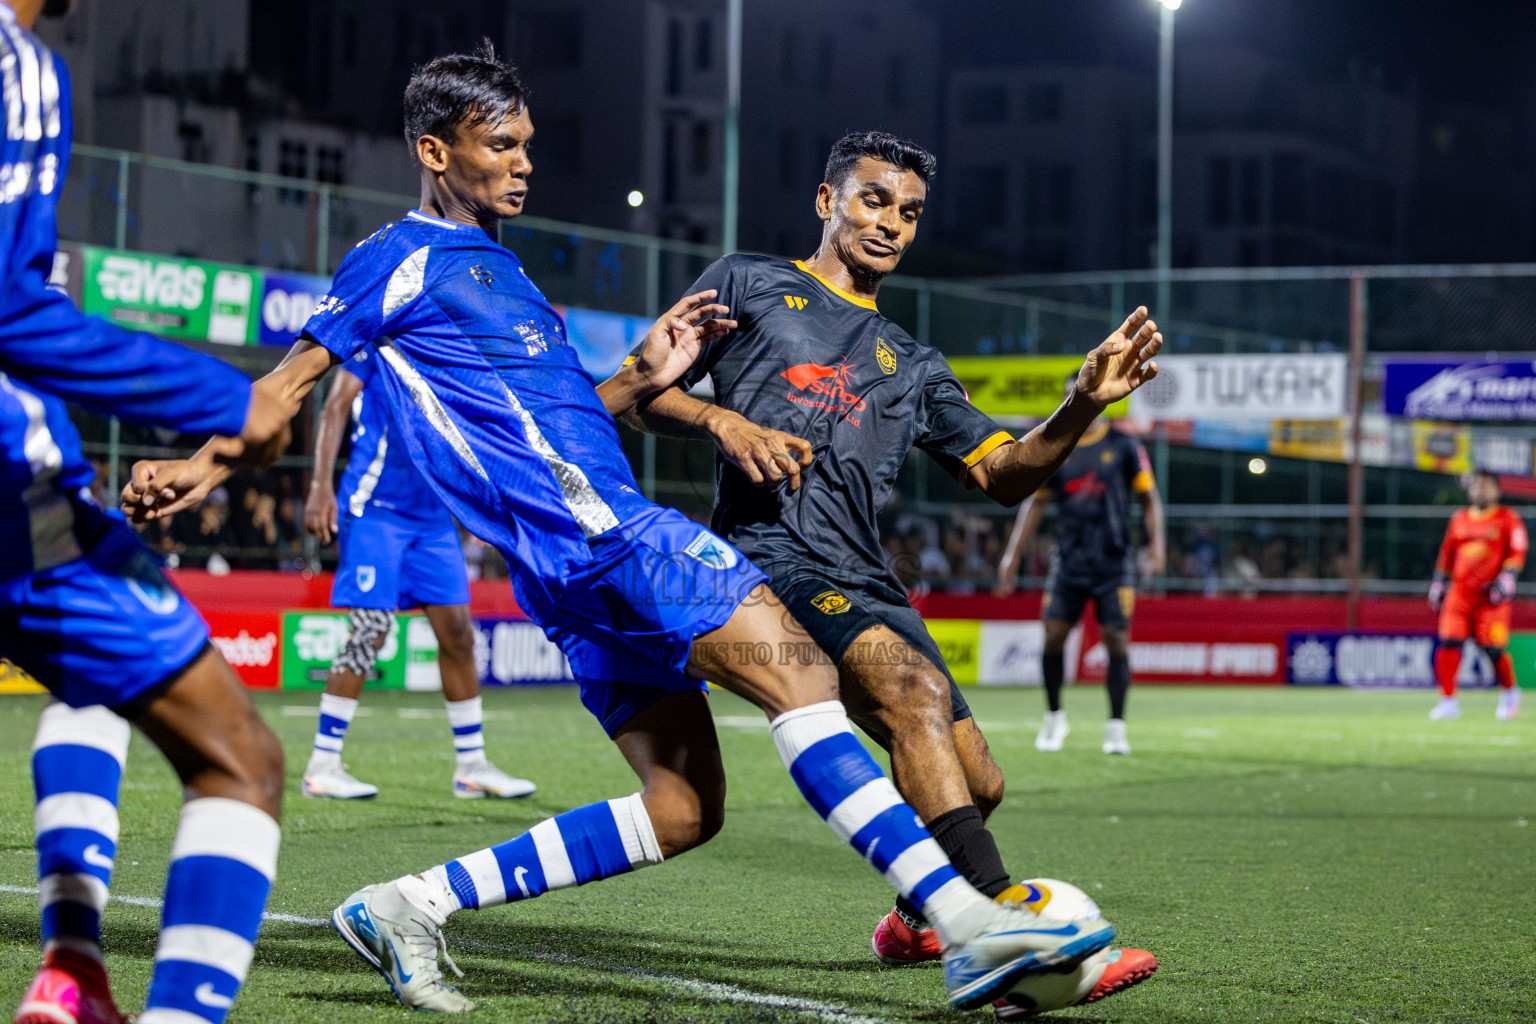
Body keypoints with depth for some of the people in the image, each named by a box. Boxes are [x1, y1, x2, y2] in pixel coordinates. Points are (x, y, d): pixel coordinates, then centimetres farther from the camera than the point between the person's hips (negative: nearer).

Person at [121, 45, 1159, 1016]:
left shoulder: (496, 268, 27)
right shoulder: (406, 258, 1)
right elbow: (295, 376, 0)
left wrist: (644, 378, 15)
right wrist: (205, 466, -11)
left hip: (595, 555, 10)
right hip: (587, 526, -10)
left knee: (681, 809, 4)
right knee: (796, 672, -19)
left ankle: (410, 907, 6)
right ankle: (968, 925, -27)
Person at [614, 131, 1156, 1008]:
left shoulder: (911, 366, 28)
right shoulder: (750, 285, 16)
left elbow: (1003, 473, 18)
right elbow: (642, 392, 13)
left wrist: (1083, 405, 1)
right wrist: (724, 422, -7)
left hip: (865, 584, 6)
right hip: (767, 558, -6)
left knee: (977, 782, 0)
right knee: (916, 688, -31)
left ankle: (915, 920, 33)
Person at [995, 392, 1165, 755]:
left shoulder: (1123, 446, 1)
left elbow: (1149, 498, 5)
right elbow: (1035, 504, 13)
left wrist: (1156, 543, -10)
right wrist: (1012, 557, 8)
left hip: (1114, 562, -2)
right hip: (1069, 559, 2)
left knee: (1116, 639, -7)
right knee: (1053, 636, -5)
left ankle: (1116, 726, 2)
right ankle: (1054, 717, 13)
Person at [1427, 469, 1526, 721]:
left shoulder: (1508, 519, 2)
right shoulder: (1459, 520, 14)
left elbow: (1518, 552, -3)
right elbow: (1447, 553, 21)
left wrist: (1507, 577, -16)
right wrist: (1438, 582, 17)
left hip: (1491, 596, -4)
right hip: (1459, 593, 4)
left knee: (1493, 649, -8)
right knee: (1448, 643, -9)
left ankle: (1509, 692, 19)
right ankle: (1448, 700, -3)